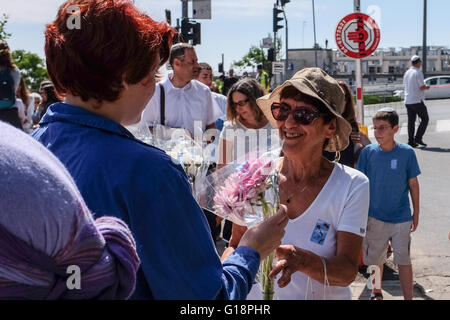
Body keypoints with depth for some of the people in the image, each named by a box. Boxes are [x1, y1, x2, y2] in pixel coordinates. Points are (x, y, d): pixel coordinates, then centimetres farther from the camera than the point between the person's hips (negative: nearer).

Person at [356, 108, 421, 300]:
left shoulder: (407, 153, -9)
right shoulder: (368, 152, -7)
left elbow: (413, 184, 1)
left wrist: (416, 213, 5)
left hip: (401, 218, -1)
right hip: (374, 217, 1)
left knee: (404, 261, 3)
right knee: (375, 259, 14)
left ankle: (408, 298, 14)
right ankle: (376, 293, 36)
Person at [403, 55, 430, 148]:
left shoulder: (407, 73, 11)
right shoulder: (418, 72, -12)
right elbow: (422, 87, -18)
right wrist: (426, 87, 3)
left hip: (408, 101, 7)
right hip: (417, 101, -7)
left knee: (411, 121, 9)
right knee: (425, 119, 4)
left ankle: (411, 141, 7)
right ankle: (418, 138, -5)